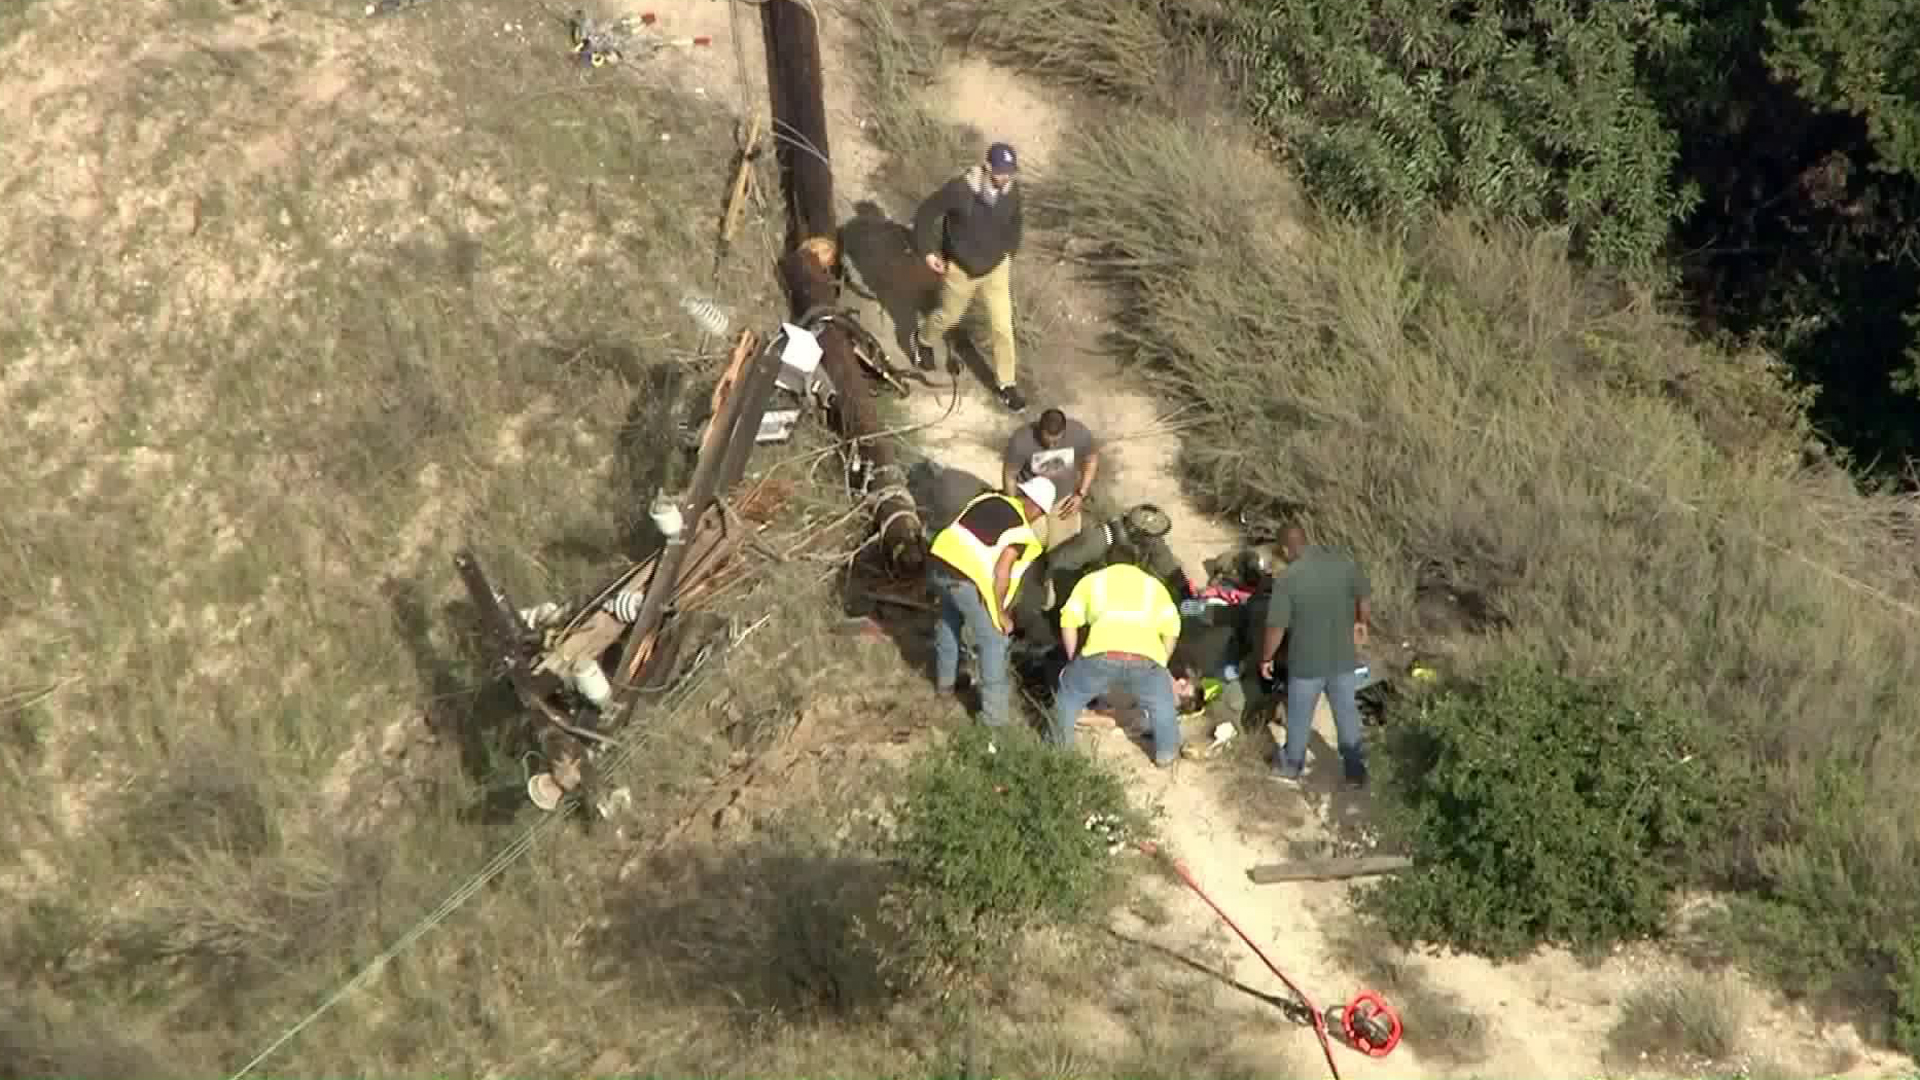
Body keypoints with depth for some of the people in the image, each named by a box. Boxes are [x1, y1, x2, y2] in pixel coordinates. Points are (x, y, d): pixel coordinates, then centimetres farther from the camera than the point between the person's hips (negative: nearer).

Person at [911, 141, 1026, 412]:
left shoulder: (1011, 192, -16)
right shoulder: (960, 189, -30)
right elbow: (927, 212, -16)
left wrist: (1009, 252, 9)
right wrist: (927, 251, -16)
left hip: (996, 269, 3)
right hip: (960, 269, -3)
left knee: (1003, 328, 5)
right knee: (950, 316, 21)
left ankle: (1005, 385, 23)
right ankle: (923, 340, 55)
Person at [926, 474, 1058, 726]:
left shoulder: (990, 498, 14)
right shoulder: (1021, 530, -6)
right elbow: (1001, 573, -13)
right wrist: (1000, 612, -1)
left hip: (938, 562, 7)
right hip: (966, 580, -7)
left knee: (949, 619, 34)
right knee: (993, 641, 10)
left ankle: (945, 678, 52)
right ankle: (995, 710, 13)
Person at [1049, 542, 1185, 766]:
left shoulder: (1092, 579, 30)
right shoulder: (1154, 584, 33)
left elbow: (1069, 621, 19)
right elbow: (1171, 630, 22)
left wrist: (1074, 660, 31)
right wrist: (1160, 663, 35)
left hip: (1101, 656, -1)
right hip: (1144, 659, 1)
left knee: (1069, 696, 29)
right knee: (1162, 704, 32)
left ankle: (1057, 748, 39)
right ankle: (1167, 754, 38)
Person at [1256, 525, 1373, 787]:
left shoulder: (1288, 580, -22)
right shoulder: (1344, 562, -10)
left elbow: (1276, 628, -17)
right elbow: (1366, 598, 3)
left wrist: (1266, 659, 0)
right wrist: (1362, 624, 23)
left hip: (1307, 662, -3)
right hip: (1344, 657, 3)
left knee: (1299, 717, 19)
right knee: (1347, 713, 21)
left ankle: (1291, 766, 39)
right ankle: (1356, 770, 34)